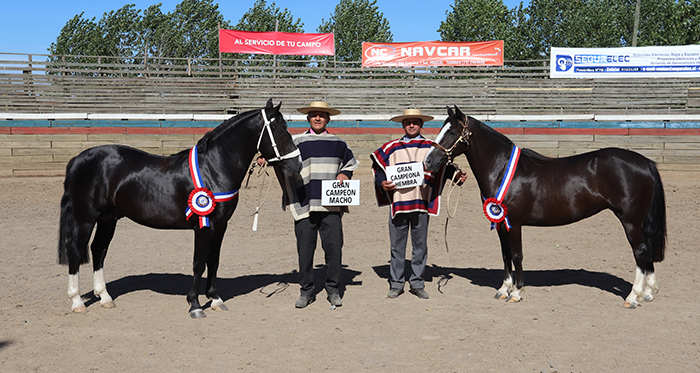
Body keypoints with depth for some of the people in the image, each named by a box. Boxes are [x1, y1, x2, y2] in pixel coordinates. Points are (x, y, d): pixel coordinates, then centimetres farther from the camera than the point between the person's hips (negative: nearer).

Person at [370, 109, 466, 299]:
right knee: (397, 246, 6)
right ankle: (396, 284, 16)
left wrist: (457, 175, -6)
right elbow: (379, 169, 10)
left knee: (420, 246, 7)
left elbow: (444, 166, 12)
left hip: (422, 203, 0)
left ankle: (417, 284, 19)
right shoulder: (391, 148, 8)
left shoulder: (431, 147, 8)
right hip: (398, 203, 0)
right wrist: (382, 183, -9)